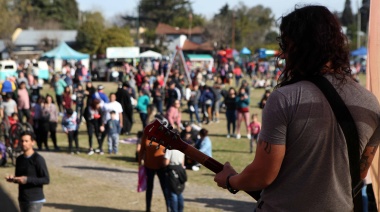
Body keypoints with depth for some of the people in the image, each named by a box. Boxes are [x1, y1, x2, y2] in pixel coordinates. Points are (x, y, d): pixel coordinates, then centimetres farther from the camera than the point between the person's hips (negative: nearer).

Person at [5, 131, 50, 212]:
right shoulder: (19, 159, 9)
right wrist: (12, 179, -3)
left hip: (35, 200, -7)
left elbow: (46, 180, -14)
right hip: (22, 199, 7)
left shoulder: (38, 159, -12)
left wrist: (27, 179, -22)